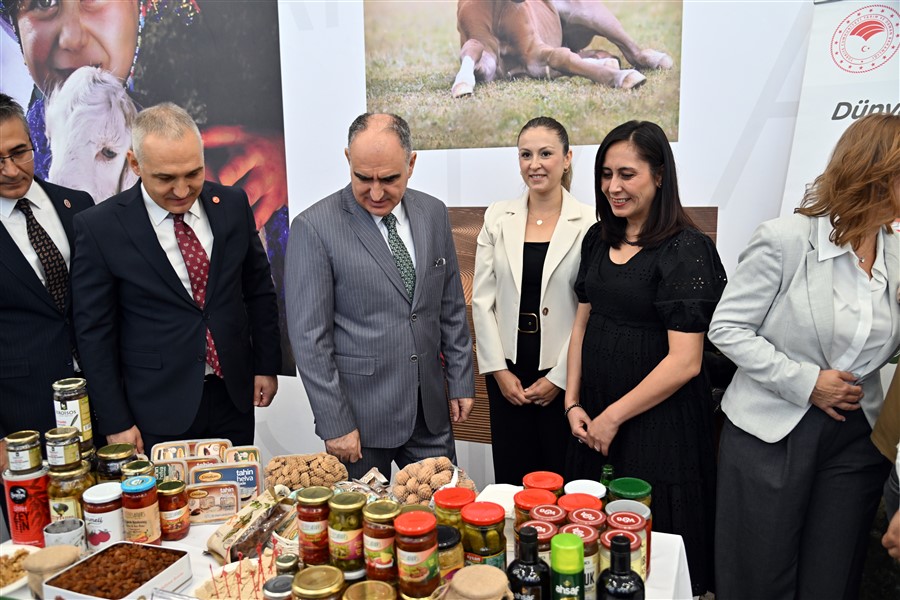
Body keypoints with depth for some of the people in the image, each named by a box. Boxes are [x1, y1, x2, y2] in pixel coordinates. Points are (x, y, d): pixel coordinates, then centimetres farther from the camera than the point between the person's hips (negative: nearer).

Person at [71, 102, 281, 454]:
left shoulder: (232, 205, -1)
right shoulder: (99, 227, -11)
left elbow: (259, 290, 8)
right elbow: (95, 332, -6)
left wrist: (267, 366, 8)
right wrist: (115, 423, -5)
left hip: (234, 398, 3)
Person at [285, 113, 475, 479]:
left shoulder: (433, 213, 3)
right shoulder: (313, 228, -13)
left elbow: (451, 307, 10)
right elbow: (309, 336, -12)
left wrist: (461, 381, 9)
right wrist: (334, 423, -12)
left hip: (430, 409, 5)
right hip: (360, 416, -4)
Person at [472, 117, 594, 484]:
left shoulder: (588, 223, -6)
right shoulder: (498, 217, 3)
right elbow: (482, 298, 3)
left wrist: (559, 377, -7)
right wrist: (499, 369, -2)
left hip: (563, 373, -2)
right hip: (506, 372, 3)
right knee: (510, 478, 11)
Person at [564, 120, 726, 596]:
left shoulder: (686, 250, -15)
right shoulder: (599, 239, 6)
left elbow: (685, 361, -19)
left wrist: (614, 416, -13)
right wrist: (574, 403, 3)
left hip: (657, 419, -6)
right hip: (593, 417, 6)